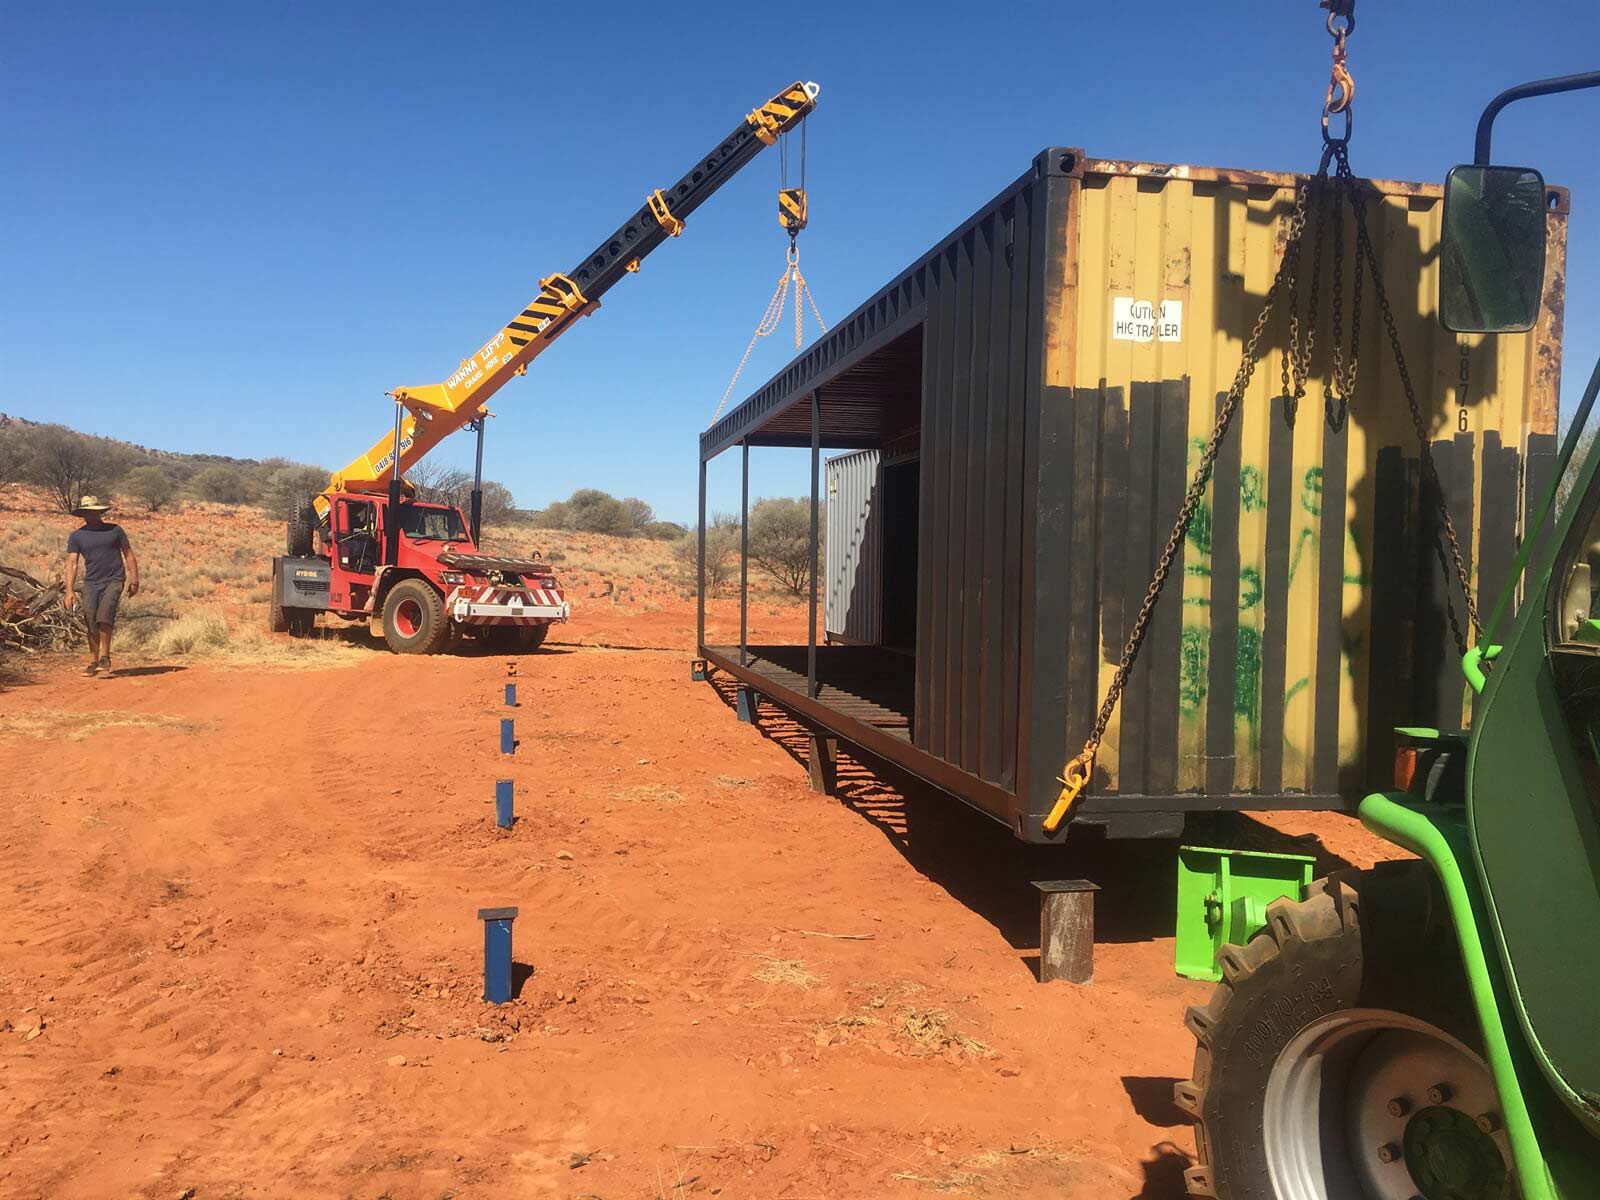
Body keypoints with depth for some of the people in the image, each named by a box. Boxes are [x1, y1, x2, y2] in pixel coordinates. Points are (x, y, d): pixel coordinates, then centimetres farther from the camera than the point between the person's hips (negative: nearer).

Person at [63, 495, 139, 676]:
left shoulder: (115, 530, 7)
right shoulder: (76, 536, 7)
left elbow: (128, 555, 11)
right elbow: (72, 563, 1)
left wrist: (134, 580, 5)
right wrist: (69, 590, -8)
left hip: (114, 581, -2)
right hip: (91, 582, 2)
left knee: (104, 617, -19)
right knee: (91, 623, -1)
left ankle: (105, 658, -8)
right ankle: (93, 662, 11)